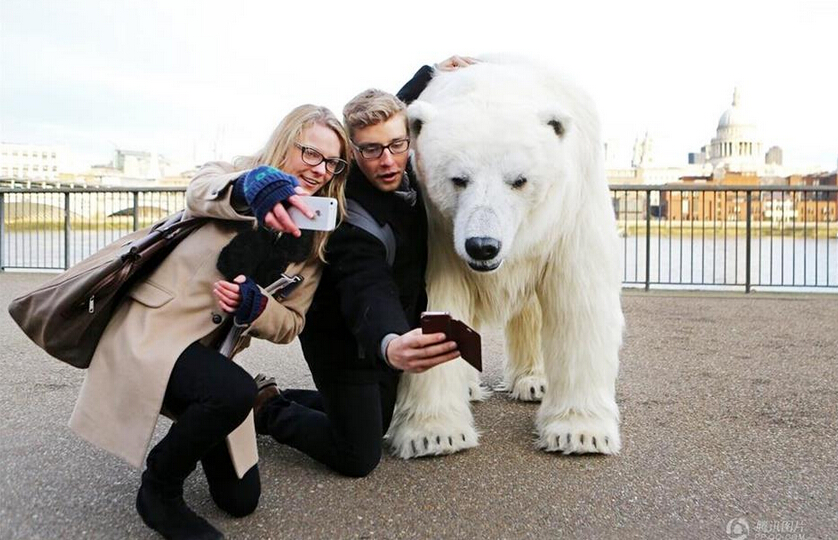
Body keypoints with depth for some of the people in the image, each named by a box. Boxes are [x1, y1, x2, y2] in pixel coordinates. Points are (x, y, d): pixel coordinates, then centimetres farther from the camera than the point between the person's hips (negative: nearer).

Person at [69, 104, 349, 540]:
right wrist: (254, 186, -57)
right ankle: (159, 489, -7)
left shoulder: (312, 240, 3)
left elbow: (290, 324, 3)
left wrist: (254, 306, -20)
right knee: (235, 393, -35)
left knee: (240, 499, 6)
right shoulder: (231, 178, -8)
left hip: (209, 354, 5)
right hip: (150, 334, -5)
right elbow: (203, 192, -34)